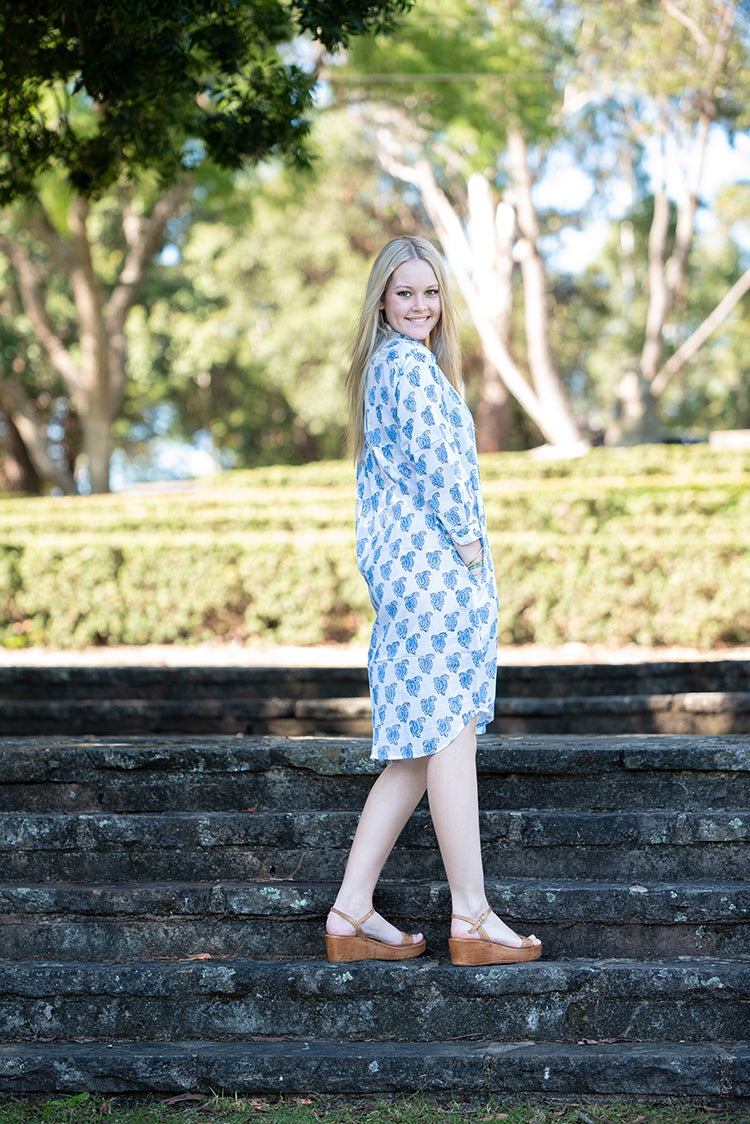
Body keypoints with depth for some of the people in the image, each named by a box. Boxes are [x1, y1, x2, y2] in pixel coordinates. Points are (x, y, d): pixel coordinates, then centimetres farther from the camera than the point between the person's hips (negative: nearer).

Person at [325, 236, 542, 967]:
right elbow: (437, 455, -19)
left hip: (399, 564, 10)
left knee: (422, 747, 9)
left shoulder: (381, 366, 22)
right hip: (436, 564, -10)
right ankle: (471, 919, -3)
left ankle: (351, 912, 8)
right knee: (449, 734, -7)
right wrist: (467, 537, -10)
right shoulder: (412, 364, -9)